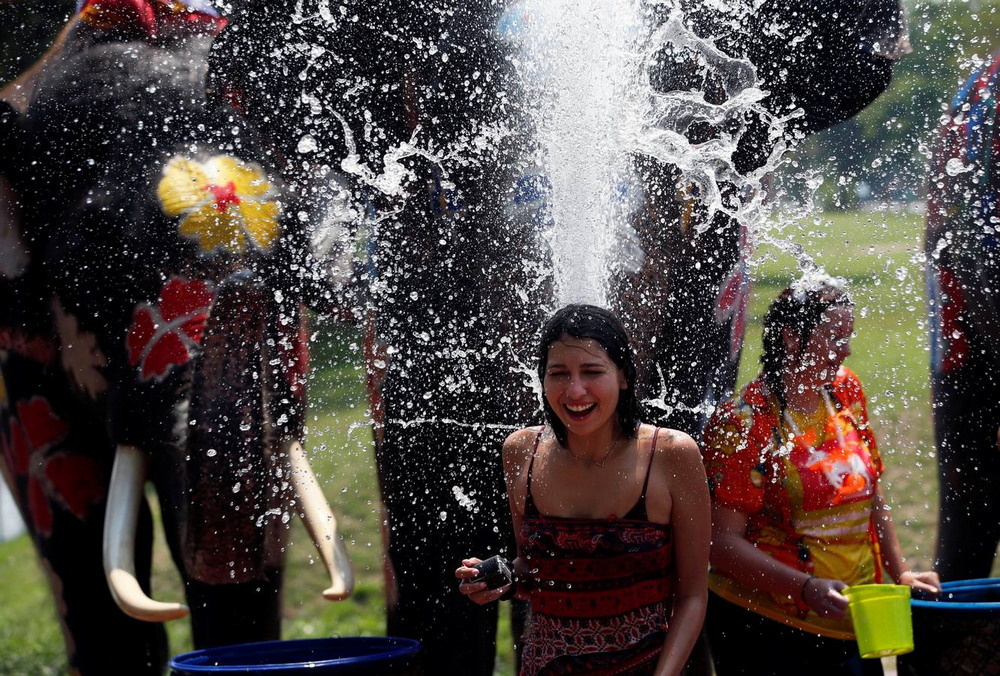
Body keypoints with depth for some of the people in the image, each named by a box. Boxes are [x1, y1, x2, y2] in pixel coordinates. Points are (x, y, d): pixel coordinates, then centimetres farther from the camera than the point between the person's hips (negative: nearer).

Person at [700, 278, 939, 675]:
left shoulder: (845, 391, 7)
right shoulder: (743, 423, -14)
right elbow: (722, 542, -17)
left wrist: (900, 573, 12)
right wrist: (807, 589, -26)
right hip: (765, 628, -6)